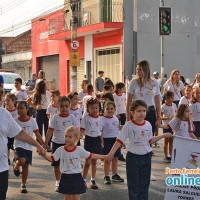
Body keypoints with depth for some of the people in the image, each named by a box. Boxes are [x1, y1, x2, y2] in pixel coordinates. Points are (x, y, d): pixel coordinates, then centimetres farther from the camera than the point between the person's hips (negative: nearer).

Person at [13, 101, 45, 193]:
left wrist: (43, 144, 2)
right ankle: (16, 166, 9)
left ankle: (23, 185, 22)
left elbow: (37, 134, 4)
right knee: (22, 160, -27)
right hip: (19, 145, -2)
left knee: (26, 165, 7)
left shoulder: (32, 121, -2)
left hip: (28, 146, 2)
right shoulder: (15, 121, -4)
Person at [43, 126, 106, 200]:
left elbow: (91, 156, 2)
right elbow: (51, 159, -3)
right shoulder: (61, 150, -4)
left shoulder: (79, 150, -5)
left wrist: (104, 156, 0)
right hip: (65, 177, 1)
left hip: (76, 177, -1)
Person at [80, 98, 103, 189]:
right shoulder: (86, 118, -5)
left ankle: (93, 180, 17)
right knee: (88, 162, -4)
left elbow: (100, 131, 14)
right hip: (89, 140, -4)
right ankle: (83, 180, 7)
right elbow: (82, 130, -4)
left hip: (97, 140, 4)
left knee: (94, 161, 10)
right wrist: (81, 133, -24)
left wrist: (102, 142, 12)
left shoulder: (99, 118, 7)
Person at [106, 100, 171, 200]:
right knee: (133, 183, 4)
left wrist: (163, 136, 12)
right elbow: (120, 140, -12)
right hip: (133, 157, -4)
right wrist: (111, 153, -20)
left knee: (145, 182, 11)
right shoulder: (129, 126, -12)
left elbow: (150, 140, 12)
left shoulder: (148, 125, 2)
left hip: (146, 156, 4)